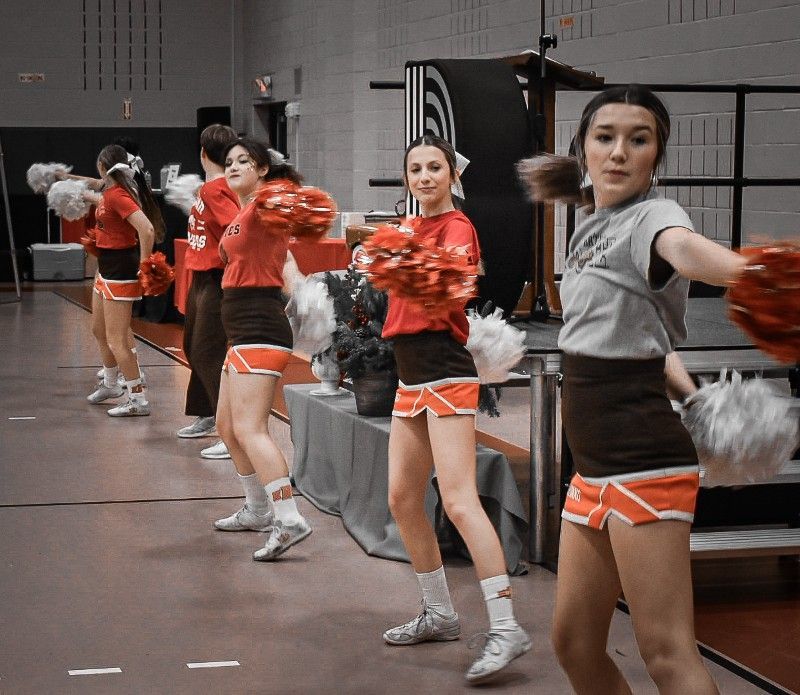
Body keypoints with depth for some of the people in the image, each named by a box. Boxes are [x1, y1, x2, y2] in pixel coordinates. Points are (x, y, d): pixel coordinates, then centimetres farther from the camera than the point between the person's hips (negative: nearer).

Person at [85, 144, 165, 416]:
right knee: (99, 329, 25)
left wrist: (144, 266, -25)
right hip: (106, 266, 10)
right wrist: (86, 194, 47)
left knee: (116, 340, -8)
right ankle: (110, 384, 43)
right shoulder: (111, 192, 5)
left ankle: (139, 400, -2)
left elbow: (147, 229, -34)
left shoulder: (119, 195, -23)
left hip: (121, 269, -10)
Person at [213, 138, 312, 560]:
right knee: (227, 425, 19)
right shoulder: (241, 216, 18)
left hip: (259, 333, -10)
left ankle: (289, 520, -24)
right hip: (243, 333, 10)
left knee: (248, 429, -18)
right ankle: (258, 511, 31)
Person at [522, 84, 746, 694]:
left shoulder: (653, 215, -13)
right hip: (595, 465, 9)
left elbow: (685, 247, -39)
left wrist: (754, 272, -62)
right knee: (574, 642, 13)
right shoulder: (592, 230, 14)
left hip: (642, 458, -9)